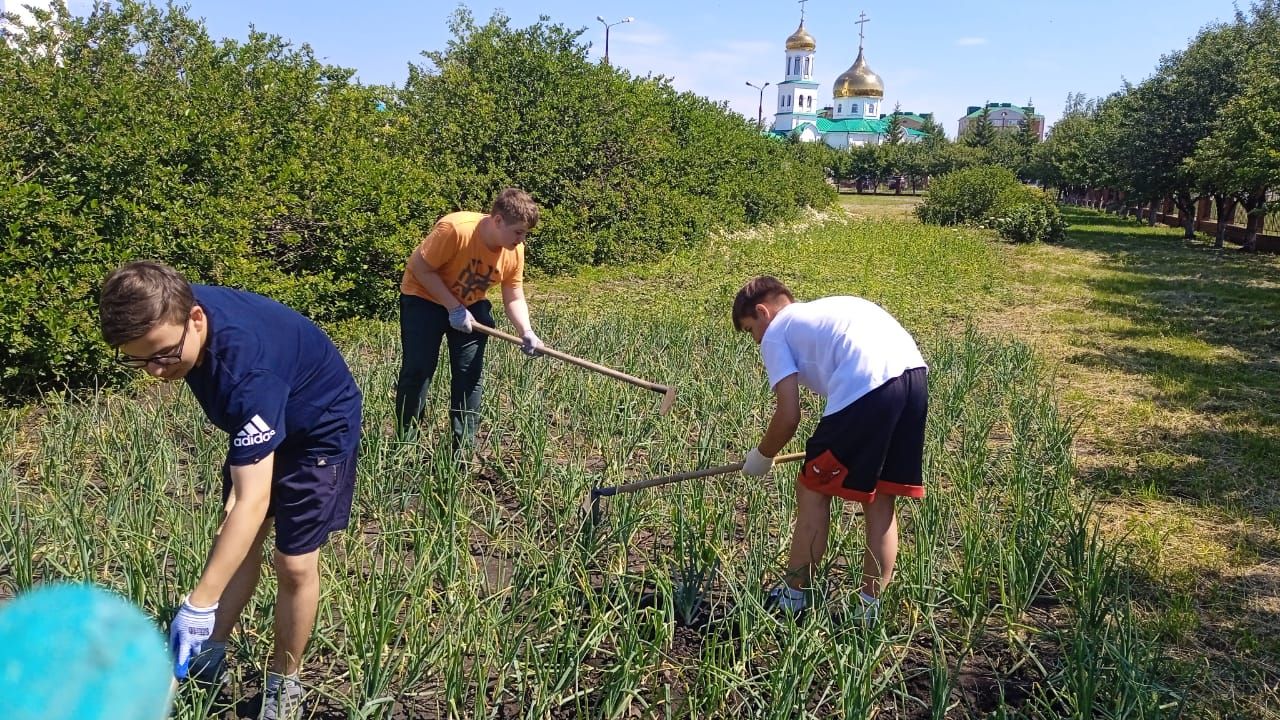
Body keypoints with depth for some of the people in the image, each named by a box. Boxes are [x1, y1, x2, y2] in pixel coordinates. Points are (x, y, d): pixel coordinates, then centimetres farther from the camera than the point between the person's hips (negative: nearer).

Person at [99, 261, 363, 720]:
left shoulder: (246, 366, -42)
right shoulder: (176, 314, -20)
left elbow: (253, 501, -43)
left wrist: (199, 605, -43)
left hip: (320, 428, -7)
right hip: (260, 423, 7)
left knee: (294, 564, -4)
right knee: (239, 540, 10)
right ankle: (211, 653, 26)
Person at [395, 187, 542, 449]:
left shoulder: (515, 251, -15)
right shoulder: (455, 229, -33)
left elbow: (514, 299, -7)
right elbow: (421, 268, -25)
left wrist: (526, 332, -25)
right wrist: (453, 308, -27)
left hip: (470, 304, 5)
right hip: (425, 297, -5)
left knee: (470, 372, -2)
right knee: (418, 370, -9)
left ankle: (464, 448, 7)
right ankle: (405, 444, 6)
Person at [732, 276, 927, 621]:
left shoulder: (776, 333, 13)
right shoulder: (827, 308, 34)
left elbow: (788, 417, 5)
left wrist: (761, 456, 23)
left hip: (867, 387, -7)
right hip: (915, 374, 8)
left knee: (813, 490, 10)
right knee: (879, 500, 18)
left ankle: (793, 599, 20)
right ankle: (870, 605, 24)